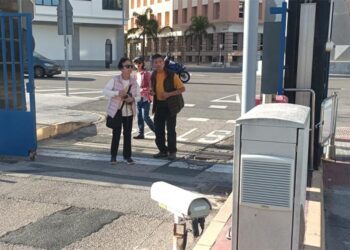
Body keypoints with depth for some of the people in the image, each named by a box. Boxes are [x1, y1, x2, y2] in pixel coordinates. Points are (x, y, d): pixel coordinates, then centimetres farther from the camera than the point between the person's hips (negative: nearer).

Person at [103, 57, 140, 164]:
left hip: (129, 111, 3)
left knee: (127, 134, 7)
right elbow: (105, 91, -13)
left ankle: (127, 155, 18)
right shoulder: (115, 80, -8)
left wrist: (133, 99, -17)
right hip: (116, 111, -3)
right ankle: (113, 155, 17)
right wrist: (117, 93, -25)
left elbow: (138, 96, 5)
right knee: (116, 133, 2)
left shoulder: (134, 81, 2)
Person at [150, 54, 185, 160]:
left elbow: (182, 88, -12)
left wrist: (169, 94, -23)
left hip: (170, 104, -6)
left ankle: (172, 152, 10)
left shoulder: (171, 75, -13)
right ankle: (163, 151, 22)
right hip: (159, 104, 6)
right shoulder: (153, 76, 5)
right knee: (158, 128, 8)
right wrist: (152, 91, -2)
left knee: (170, 129, -4)